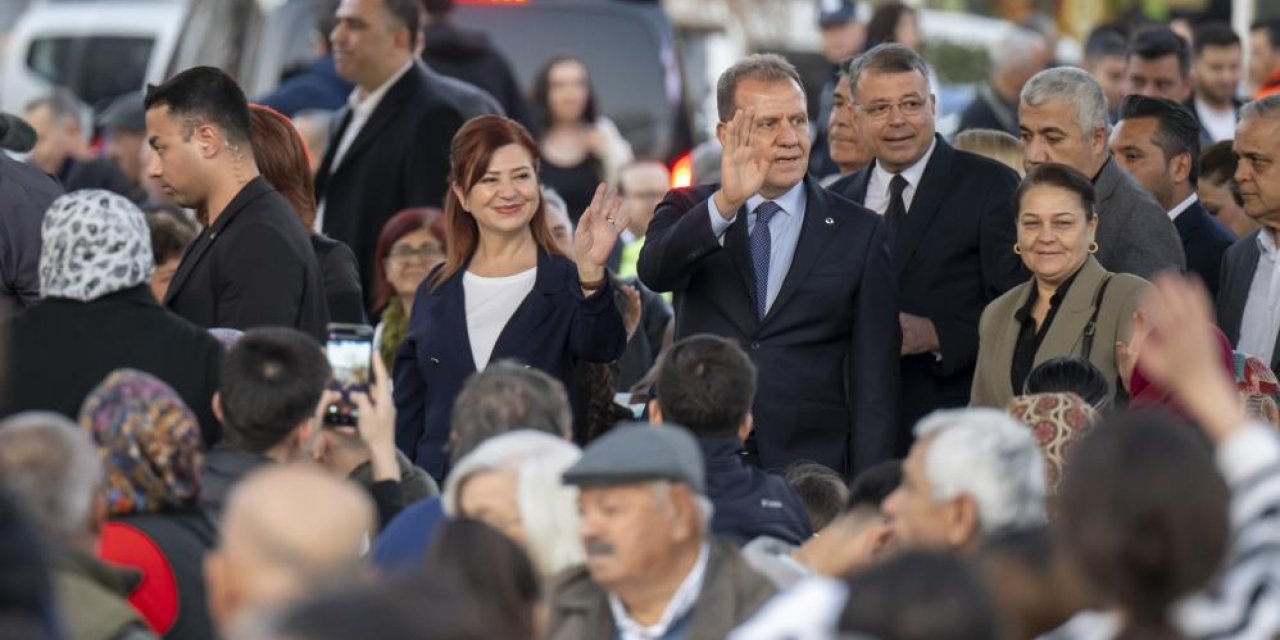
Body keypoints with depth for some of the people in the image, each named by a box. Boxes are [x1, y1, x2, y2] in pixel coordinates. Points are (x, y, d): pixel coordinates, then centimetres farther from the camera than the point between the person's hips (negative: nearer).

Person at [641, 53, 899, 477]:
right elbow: (655, 270, -16)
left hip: (811, 469, 0)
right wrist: (725, 203, -32)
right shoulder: (688, 211, 7)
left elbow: (874, 382, 3)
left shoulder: (858, 232, 5)